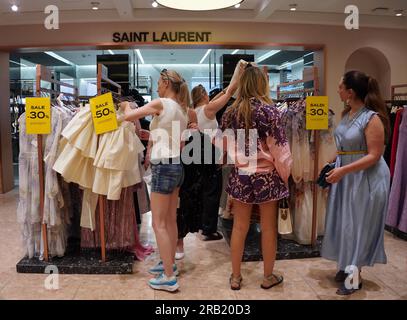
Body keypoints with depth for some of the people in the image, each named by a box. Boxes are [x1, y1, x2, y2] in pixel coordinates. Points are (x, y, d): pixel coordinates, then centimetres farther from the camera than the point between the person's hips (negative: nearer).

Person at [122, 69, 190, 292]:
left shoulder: (161, 103, -11)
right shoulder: (182, 110, 14)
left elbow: (128, 116, -14)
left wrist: (127, 107, 8)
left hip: (164, 167, -9)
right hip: (176, 165, 9)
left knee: (159, 224, -3)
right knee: (170, 220, 16)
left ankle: (169, 278, 2)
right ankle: (169, 264, 29)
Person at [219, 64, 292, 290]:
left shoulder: (232, 111, 2)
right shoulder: (269, 109, -10)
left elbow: (223, 143, 11)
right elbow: (278, 147, -11)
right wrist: (285, 174, 0)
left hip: (240, 175, 4)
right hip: (266, 175, -3)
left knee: (239, 227, 11)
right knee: (269, 228, 10)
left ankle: (236, 276, 22)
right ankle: (269, 276, 25)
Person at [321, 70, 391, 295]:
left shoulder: (372, 118, -19)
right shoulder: (347, 113, 5)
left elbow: (374, 156, -21)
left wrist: (343, 170, -25)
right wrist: (335, 167, 7)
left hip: (366, 177, -8)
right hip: (345, 175, 8)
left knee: (359, 224, 4)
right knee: (345, 221, 15)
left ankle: (355, 275, 20)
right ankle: (347, 265, 32)